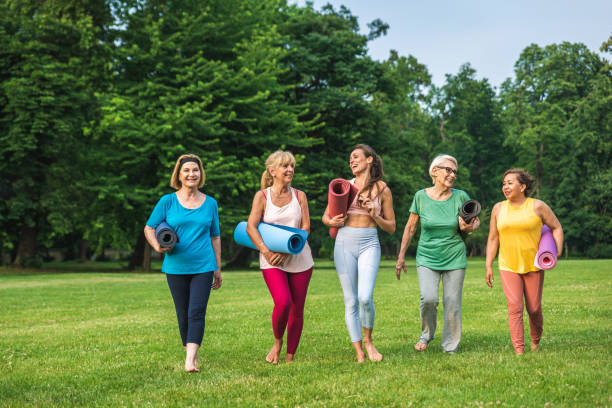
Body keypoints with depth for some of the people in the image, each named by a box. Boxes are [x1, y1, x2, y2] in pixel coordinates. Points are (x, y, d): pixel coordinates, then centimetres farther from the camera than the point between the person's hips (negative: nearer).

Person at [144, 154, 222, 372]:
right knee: (183, 315, 8)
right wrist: (157, 245, -16)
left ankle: (190, 359, -15)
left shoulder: (210, 203, 7)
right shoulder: (168, 201, 1)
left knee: (197, 312, -12)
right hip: (176, 267, 0)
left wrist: (218, 269, 12)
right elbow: (149, 228, 5)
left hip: (203, 266, 0)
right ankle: (191, 353, 24)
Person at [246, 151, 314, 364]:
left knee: (297, 309, 1)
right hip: (272, 262, -3)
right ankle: (277, 342, 6)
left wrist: (286, 250, -12)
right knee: (283, 302, -21)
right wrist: (267, 252, -18)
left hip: (299, 259, 3)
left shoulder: (299, 196, 8)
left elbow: (305, 228, 1)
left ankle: (290, 357, 14)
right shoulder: (262, 196, 1)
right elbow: (251, 227, -7)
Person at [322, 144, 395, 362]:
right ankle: (358, 352, 8)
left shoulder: (382, 190, 6)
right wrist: (332, 222, -5)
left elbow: (391, 227, 9)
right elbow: (325, 216, 17)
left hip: (369, 245, -2)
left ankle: (368, 340, 8)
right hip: (345, 243, 2)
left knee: (365, 297, -18)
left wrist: (374, 215, -7)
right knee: (351, 301, 0)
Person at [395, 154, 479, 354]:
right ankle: (426, 333, 11)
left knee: (452, 304, 0)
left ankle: (450, 348, 17)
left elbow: (476, 221, 11)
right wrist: (401, 257, 7)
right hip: (427, 257, -1)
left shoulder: (460, 196, -3)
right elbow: (410, 227, 6)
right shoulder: (421, 196, -3)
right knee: (428, 298, -18)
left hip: (454, 257, 1)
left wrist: (468, 227, -13)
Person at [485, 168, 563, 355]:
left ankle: (535, 341, 29)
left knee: (534, 308, 2)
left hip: (534, 266, -1)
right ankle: (519, 351, -10)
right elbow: (493, 239, 8)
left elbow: (556, 228, 6)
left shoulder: (537, 206, -3)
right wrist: (488, 266, 4)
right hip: (508, 267, 1)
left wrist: (557, 251, -9)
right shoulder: (499, 209, 5)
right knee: (515, 307, -11)